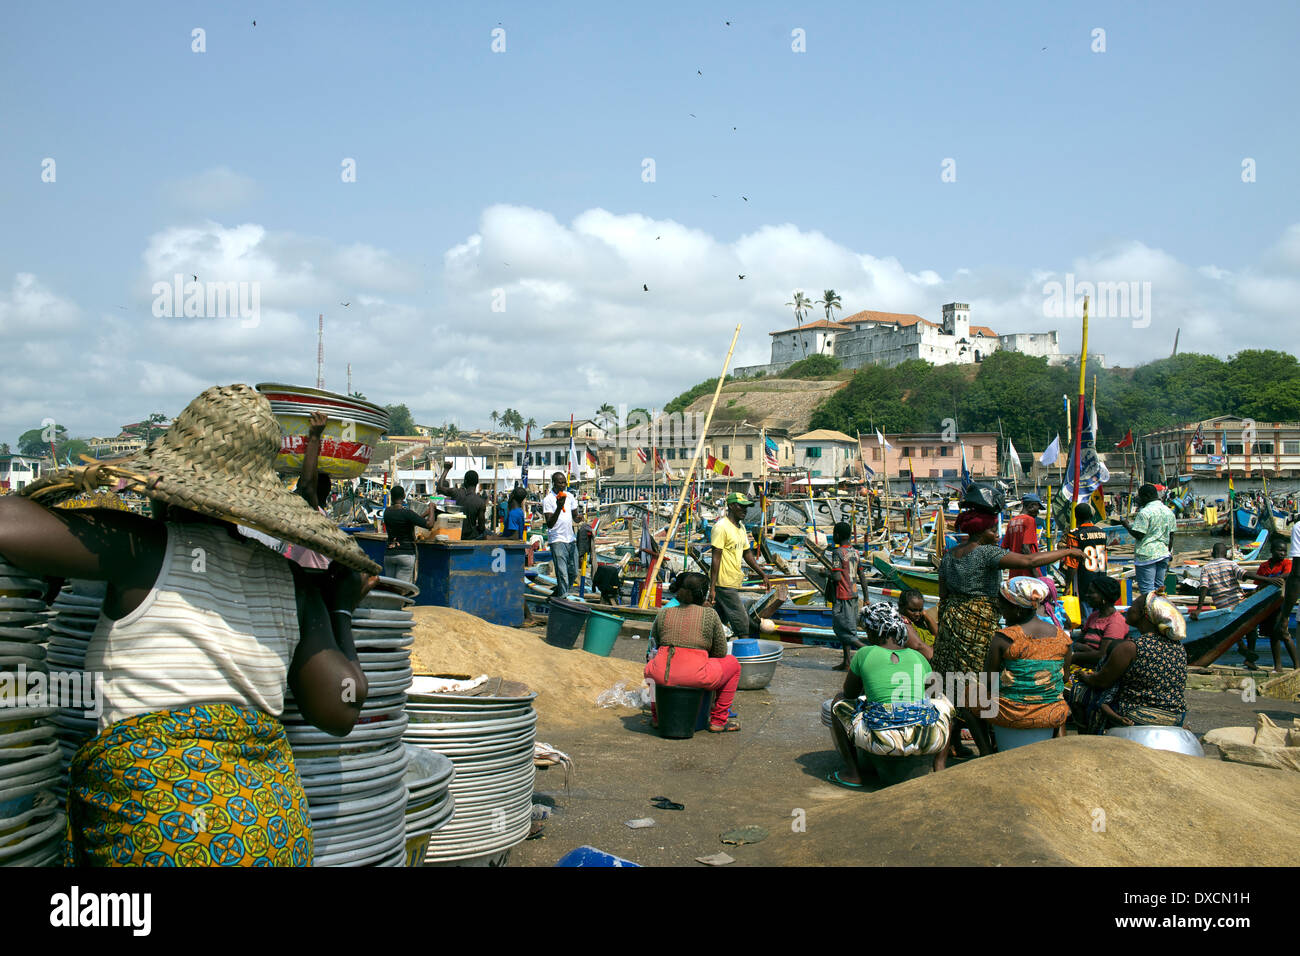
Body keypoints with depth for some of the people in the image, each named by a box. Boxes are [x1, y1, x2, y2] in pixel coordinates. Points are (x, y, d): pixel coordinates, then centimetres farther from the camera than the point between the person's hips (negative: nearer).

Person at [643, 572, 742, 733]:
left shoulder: (663, 614, 11)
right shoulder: (710, 614, 4)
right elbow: (721, 652, 10)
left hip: (661, 676, 4)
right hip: (695, 677, -3)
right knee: (733, 664, 22)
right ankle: (718, 721, 23)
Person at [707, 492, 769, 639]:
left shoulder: (741, 527, 14)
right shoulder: (721, 527, -15)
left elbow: (747, 553, 24)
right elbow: (716, 558, -19)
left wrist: (762, 574, 21)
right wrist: (712, 588, -21)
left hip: (733, 582, 9)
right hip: (724, 583, -9)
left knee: (721, 620, 13)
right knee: (741, 621, -7)